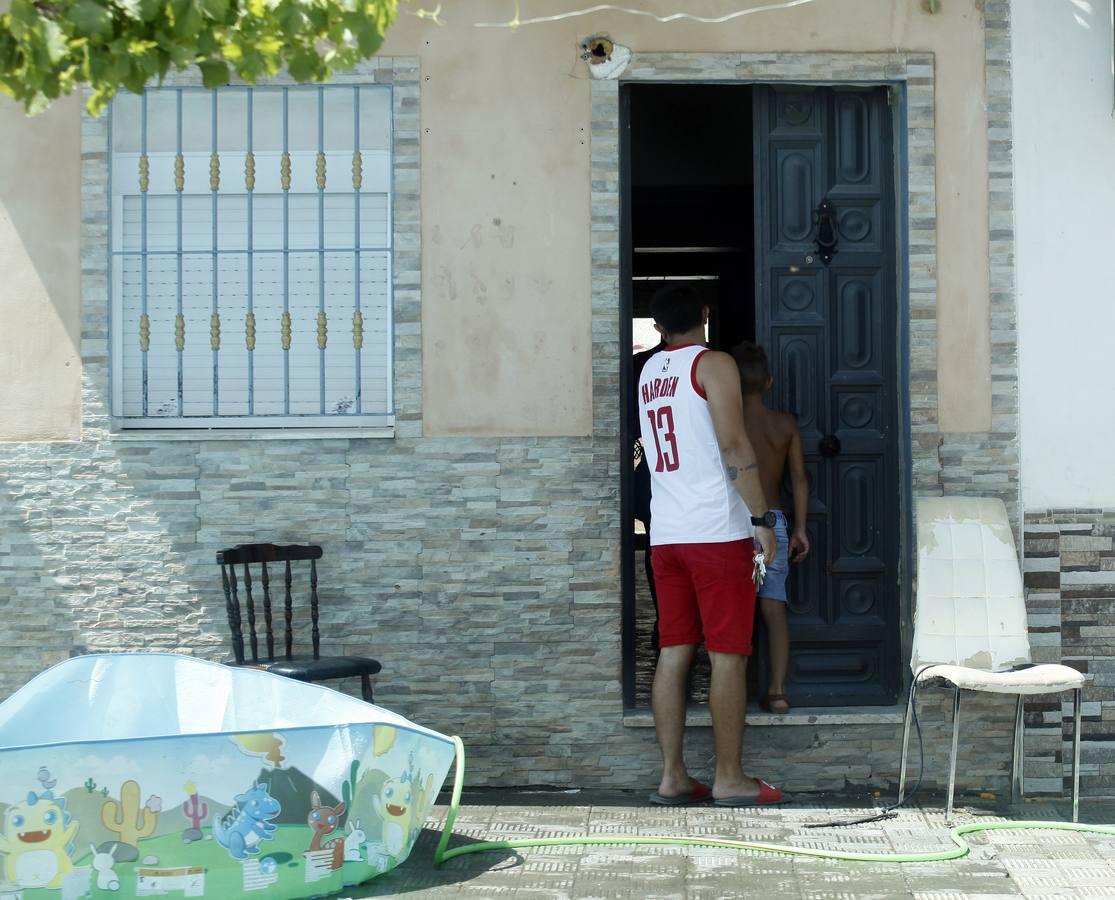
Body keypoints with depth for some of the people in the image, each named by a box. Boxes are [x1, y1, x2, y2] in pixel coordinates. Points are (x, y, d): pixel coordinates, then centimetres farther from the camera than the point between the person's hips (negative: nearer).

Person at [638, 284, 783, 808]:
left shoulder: (649, 372, 15)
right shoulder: (713, 364, -6)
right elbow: (734, 445, -14)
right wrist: (761, 518, -11)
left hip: (665, 531, 7)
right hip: (717, 529, -6)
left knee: (673, 653, 7)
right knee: (728, 656, -1)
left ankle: (672, 776, 7)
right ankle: (729, 778, 2)